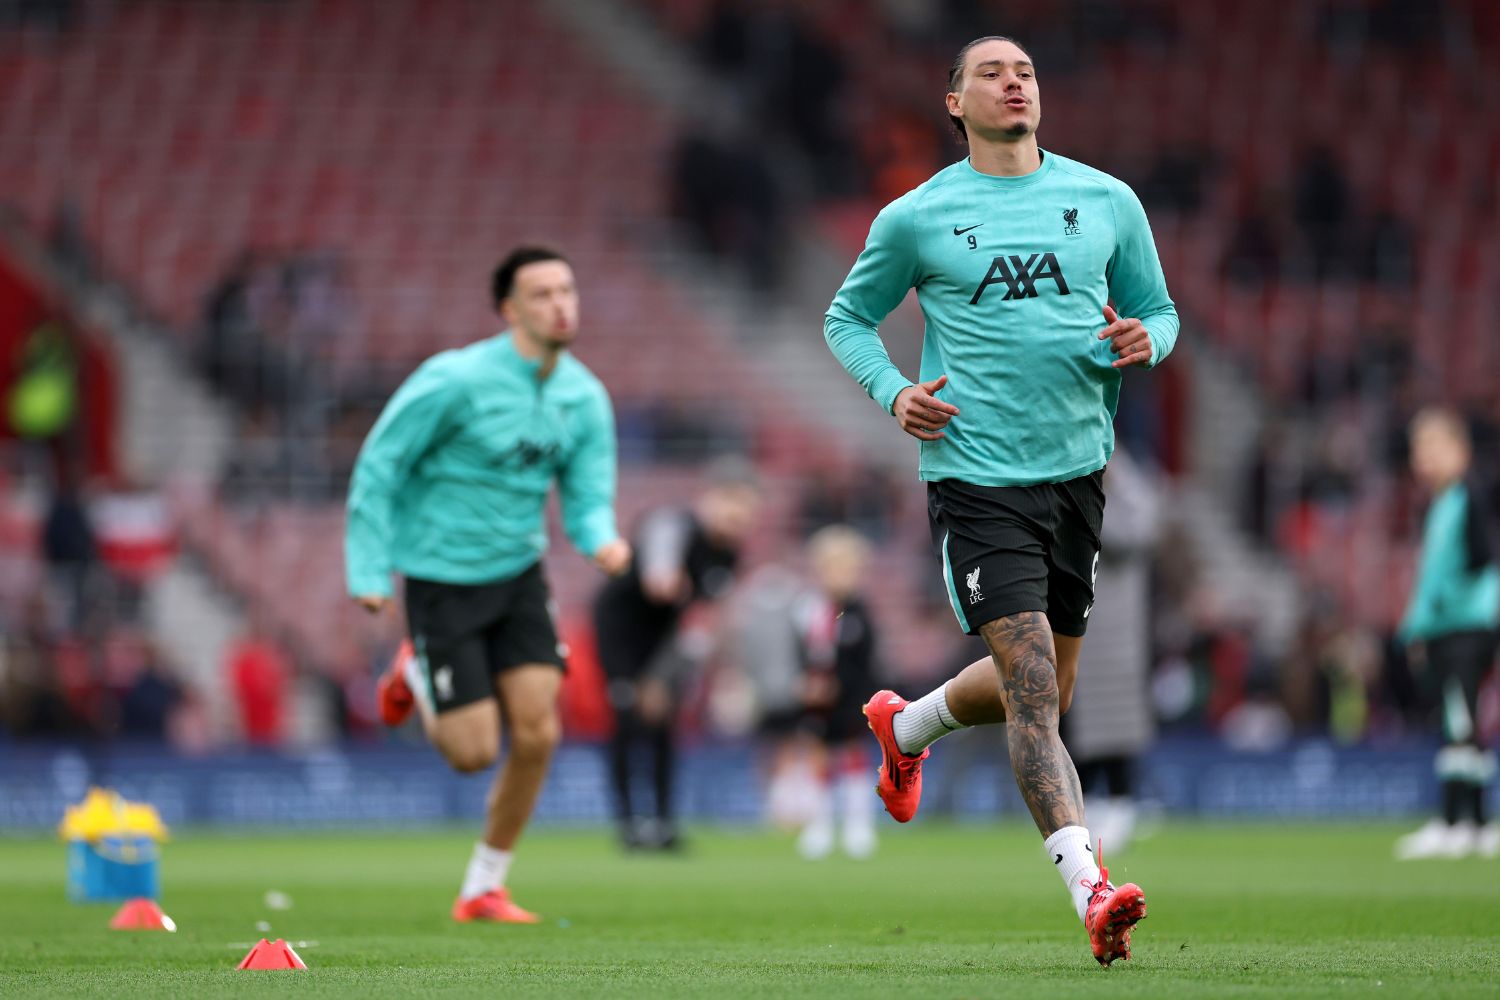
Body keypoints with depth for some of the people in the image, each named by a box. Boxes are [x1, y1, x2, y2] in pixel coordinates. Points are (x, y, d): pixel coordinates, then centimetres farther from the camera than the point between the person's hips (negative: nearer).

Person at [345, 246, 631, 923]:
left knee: (537, 734, -7)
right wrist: (369, 570, -15)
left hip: (517, 575, 5)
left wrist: (601, 539, -24)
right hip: (443, 580, -5)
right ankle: (417, 680, 29)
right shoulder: (458, 380, -19)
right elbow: (379, 465, -12)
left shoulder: (585, 398, -1)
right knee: (474, 751, -7)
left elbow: (588, 497, 0)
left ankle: (484, 889, 10)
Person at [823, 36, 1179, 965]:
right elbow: (849, 317, 14)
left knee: (1044, 691, 16)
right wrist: (894, 392, -5)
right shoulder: (917, 217, 0)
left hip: (1077, 469, 4)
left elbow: (1160, 311, 16)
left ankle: (906, 725, 46)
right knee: (1033, 687, -16)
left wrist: (1144, 340, -8)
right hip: (975, 477, -4)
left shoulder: (1108, 201, 6)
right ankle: (1093, 889, -23)